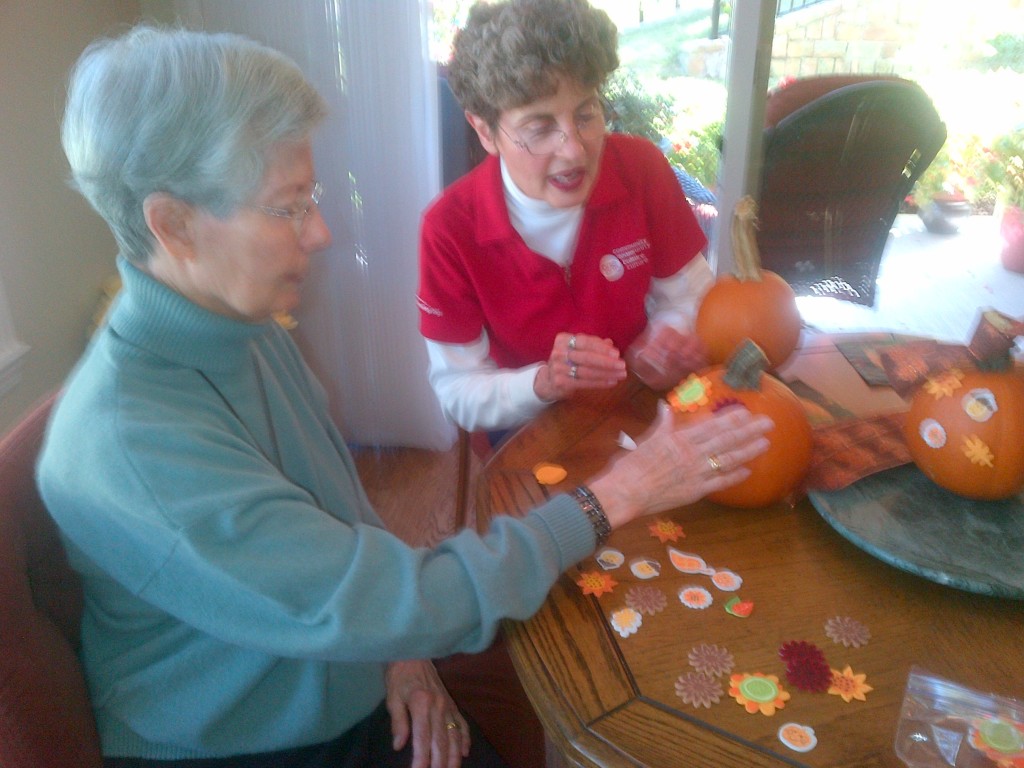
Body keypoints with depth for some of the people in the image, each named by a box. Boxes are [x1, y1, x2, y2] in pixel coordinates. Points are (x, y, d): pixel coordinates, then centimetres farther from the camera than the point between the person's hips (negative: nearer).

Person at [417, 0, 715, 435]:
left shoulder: (642, 168, -15)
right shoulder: (450, 228, -20)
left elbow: (689, 296, 0)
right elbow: (458, 393, -13)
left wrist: (667, 342, -22)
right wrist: (543, 382, -31)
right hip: (531, 432, -2)